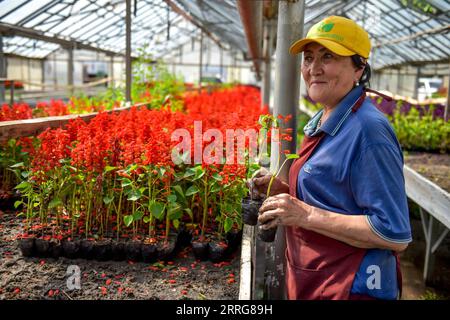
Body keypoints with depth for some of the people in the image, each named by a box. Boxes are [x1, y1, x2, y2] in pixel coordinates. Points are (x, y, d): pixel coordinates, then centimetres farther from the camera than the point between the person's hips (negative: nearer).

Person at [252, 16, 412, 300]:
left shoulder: (367, 130, -23)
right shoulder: (324, 121, 5)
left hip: (350, 287, -8)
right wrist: (284, 190, -2)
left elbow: (395, 236, -24)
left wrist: (305, 215, -26)